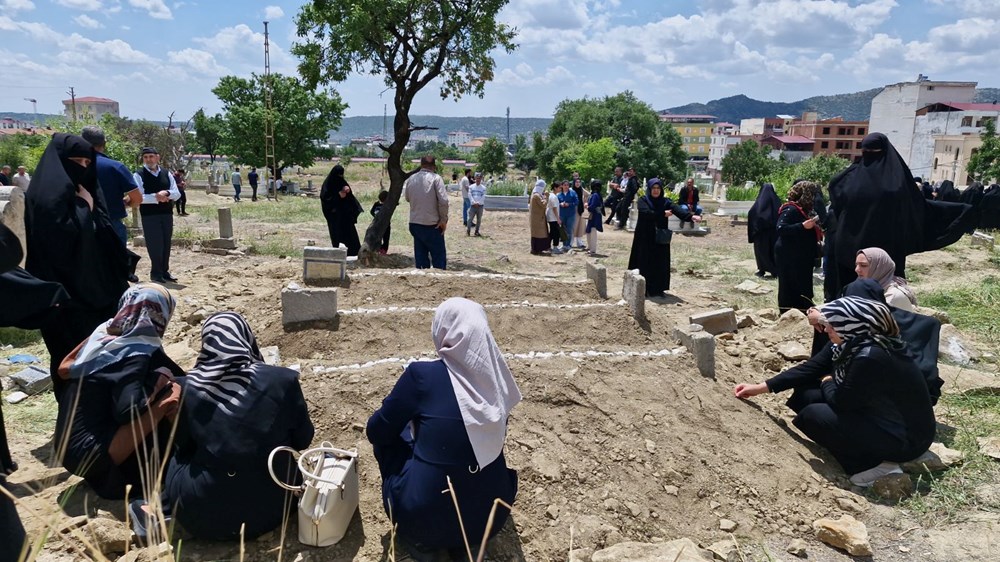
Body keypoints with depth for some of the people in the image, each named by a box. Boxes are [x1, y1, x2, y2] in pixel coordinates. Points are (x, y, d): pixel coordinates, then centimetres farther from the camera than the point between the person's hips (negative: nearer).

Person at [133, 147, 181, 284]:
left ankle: (164, 271, 22)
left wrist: (166, 193, -17)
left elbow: (177, 194, 3)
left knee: (166, 244, 10)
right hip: (149, 215, -5)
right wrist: (156, 197, -22)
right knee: (155, 244, -3)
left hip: (167, 214, 5)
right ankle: (156, 273, 9)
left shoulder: (167, 174, 10)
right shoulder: (139, 175, -4)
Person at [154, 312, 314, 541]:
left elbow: (183, 445, 9)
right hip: (270, 506, -1)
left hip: (204, 515, 2)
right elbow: (302, 440, 1)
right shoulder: (282, 379, -13)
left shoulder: (189, 385, -9)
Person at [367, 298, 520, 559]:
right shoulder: (496, 376, -3)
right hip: (491, 516, 4)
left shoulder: (422, 374, -17)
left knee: (389, 435, 17)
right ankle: (467, 539, 22)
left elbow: (376, 431, -2)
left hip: (424, 520, -4)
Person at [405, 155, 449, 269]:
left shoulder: (411, 179, 5)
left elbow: (408, 198, 17)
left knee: (420, 256, 12)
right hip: (432, 225, -5)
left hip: (414, 223, 5)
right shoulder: (435, 178, -11)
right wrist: (444, 219, -9)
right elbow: (443, 200, -18)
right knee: (439, 256, 5)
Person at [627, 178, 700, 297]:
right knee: (645, 262, -1)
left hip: (660, 238, 3)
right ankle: (644, 289, 7)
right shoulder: (643, 200, -3)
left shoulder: (665, 202, 4)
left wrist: (691, 216, -29)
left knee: (661, 263, 3)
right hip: (645, 237, -3)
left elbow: (677, 210, -13)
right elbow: (646, 213, -21)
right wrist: (663, 214, -20)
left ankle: (659, 288, 12)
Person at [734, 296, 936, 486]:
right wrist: (761, 387, 2)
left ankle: (873, 466, -7)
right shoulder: (849, 342, -6)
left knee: (812, 415, -18)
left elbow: (841, 401, -22)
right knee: (805, 395, 4)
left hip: (906, 437, -9)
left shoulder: (871, 357, -34)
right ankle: (871, 455, 6)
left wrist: (827, 383, 2)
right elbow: (811, 367, 2)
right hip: (879, 416, 9)